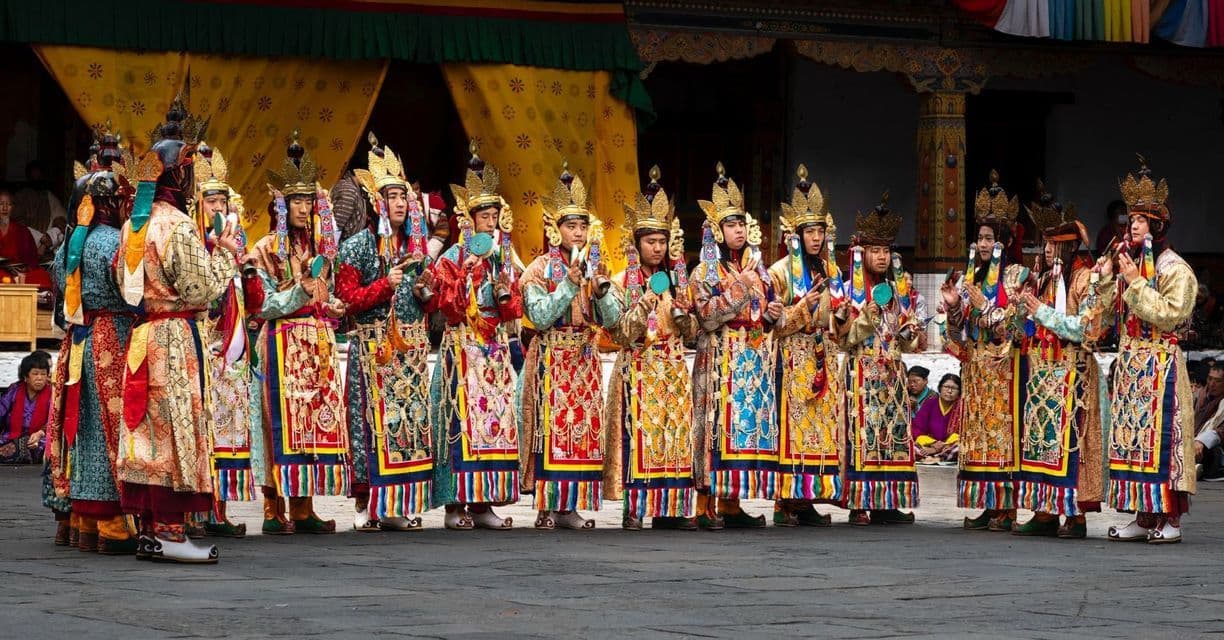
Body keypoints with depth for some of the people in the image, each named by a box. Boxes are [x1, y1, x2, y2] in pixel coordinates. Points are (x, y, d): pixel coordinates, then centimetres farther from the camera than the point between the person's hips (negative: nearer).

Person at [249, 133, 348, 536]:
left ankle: (304, 509, 4)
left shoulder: (320, 249, 16)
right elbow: (262, 305, -7)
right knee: (282, 420, -9)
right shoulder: (266, 250, -1)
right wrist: (302, 290, -15)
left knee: (316, 419, 1)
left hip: (318, 344, 6)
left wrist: (333, 308, 3)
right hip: (282, 341, -6)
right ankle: (274, 511, -7)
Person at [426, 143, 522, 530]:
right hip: (462, 349, -5)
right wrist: (472, 270, -18)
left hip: (496, 350, 5)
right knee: (462, 418, -10)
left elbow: (515, 310, 12)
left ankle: (484, 504, 4)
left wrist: (504, 293, -8)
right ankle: (456, 505, -8)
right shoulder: (453, 258, 0)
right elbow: (444, 302, -13)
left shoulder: (504, 259, 15)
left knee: (496, 419, 1)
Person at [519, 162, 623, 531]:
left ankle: (571, 506, 4)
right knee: (552, 427, -9)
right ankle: (547, 506, -6)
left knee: (585, 427, 1)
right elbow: (540, 317, -15)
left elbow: (612, 320, 5)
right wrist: (569, 285, -19)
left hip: (585, 360, 5)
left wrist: (601, 290, -13)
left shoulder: (596, 269, 11)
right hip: (551, 359, -5)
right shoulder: (540, 269, -3)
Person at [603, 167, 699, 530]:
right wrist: (643, 307, -20)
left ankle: (669, 509, 3)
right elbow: (620, 335, -8)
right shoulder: (622, 283, 0)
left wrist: (684, 314, -6)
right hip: (638, 369, -4)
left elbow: (690, 334, 14)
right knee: (639, 434, -10)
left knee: (675, 434, 0)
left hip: (674, 370, 4)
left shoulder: (676, 282, 13)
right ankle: (634, 510, -8)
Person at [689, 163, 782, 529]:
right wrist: (738, 289, -18)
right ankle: (706, 506, -10)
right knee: (719, 426, -11)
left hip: (756, 361, 6)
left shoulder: (757, 269, 17)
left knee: (751, 424, 3)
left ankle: (732, 504, 7)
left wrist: (773, 314, 2)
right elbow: (707, 317, -13)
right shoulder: (705, 272, 0)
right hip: (720, 360, -6)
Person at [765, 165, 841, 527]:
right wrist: (802, 307, -18)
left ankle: (808, 501, 3)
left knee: (822, 423, 1)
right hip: (793, 358, -6)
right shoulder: (781, 273, -2)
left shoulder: (829, 273, 16)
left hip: (824, 358, 6)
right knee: (792, 423, -10)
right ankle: (785, 503, -10)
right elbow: (773, 325, -6)